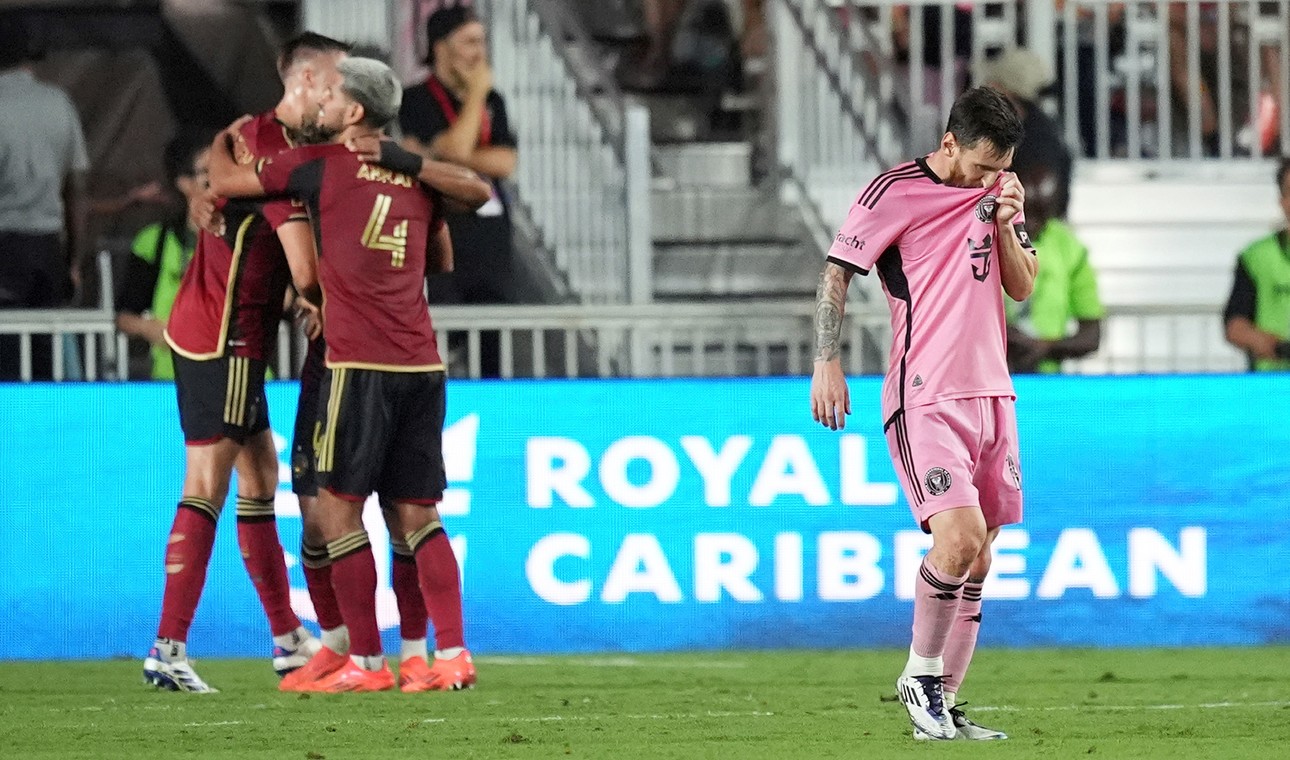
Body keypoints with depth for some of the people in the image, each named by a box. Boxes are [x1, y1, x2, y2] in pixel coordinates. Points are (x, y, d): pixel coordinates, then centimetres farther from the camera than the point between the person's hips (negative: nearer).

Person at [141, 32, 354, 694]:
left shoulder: (253, 137, 17)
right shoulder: (276, 148, -16)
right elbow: (306, 273, -19)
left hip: (227, 339, 11)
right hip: (224, 337, -11)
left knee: (260, 478, 15)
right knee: (207, 487, -11)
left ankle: (288, 640, 23)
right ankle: (168, 650, -14)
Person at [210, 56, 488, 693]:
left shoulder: (324, 165, -3)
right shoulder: (417, 173, 14)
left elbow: (223, 180, 7)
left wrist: (222, 139, 26)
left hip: (360, 364, -6)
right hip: (422, 364, 6)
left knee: (339, 508, 1)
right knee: (418, 515, 9)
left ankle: (366, 662, -1)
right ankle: (453, 656, 2)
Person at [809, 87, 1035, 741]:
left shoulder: (998, 191, 12)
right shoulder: (895, 192, -8)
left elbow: (1022, 287, 15)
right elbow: (836, 273, -5)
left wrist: (1006, 227, -3)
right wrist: (827, 362, -12)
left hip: (991, 393, 7)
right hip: (923, 398, -7)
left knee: (976, 562, 6)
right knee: (960, 537, -22)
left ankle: (944, 705, 13)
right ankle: (920, 676, -3)